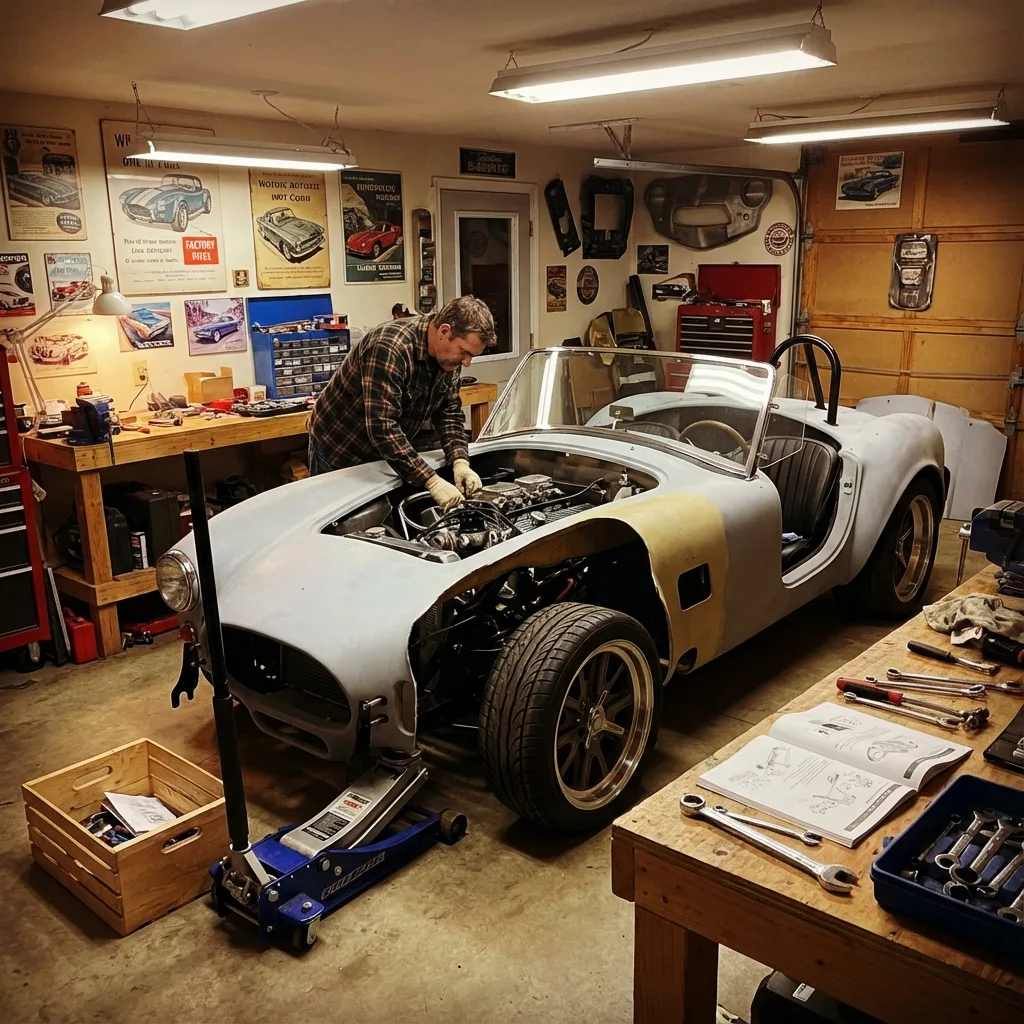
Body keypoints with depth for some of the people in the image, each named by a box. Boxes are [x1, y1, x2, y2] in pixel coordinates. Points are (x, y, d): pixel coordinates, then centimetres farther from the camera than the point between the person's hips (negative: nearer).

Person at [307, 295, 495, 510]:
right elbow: (382, 426, -39)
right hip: (338, 450, -7)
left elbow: (449, 412, -1)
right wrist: (431, 481, -41)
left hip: (383, 452, 7)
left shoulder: (447, 355, -8)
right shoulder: (389, 349, -34)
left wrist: (460, 462, -19)